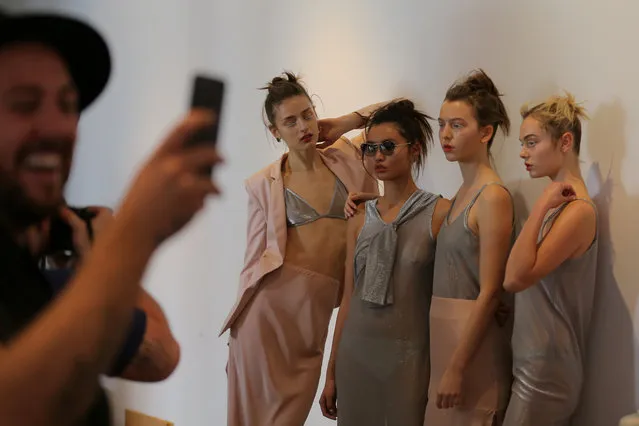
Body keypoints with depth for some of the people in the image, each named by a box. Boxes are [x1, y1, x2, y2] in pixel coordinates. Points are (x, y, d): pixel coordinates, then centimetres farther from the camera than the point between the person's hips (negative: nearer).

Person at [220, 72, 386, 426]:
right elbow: (254, 258, 4)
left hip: (317, 314, 2)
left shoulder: (349, 159, 8)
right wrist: (241, 321, 2)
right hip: (272, 302, -2)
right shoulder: (263, 184, 2)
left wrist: (344, 123, 8)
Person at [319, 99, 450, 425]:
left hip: (408, 356, -4)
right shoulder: (360, 219, 7)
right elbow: (348, 298, 10)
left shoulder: (439, 213, -6)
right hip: (355, 354, 4)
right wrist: (331, 373, 11)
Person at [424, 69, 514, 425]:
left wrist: (457, 368, -18)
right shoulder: (464, 192, 10)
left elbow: (489, 294, -18)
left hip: (473, 339, -8)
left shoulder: (493, 196, -15)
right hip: (447, 331, 8)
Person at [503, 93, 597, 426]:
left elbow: (515, 279, -25)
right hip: (533, 362, 8)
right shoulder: (556, 203, 9)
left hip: (545, 370, -8)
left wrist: (541, 206, -21)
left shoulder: (578, 210, -16)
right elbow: (518, 277, 11)